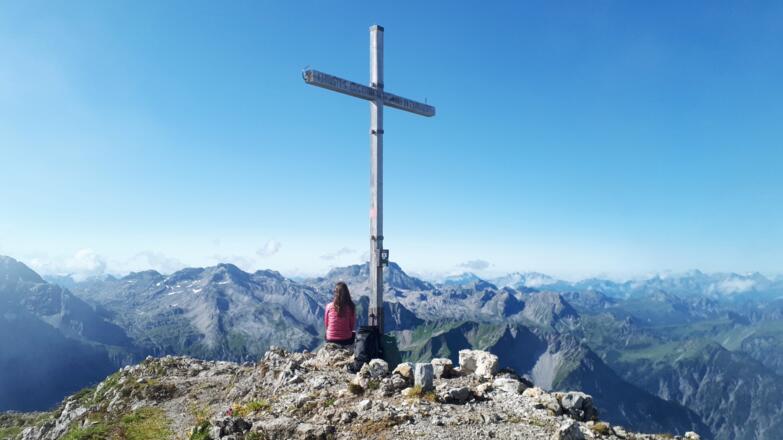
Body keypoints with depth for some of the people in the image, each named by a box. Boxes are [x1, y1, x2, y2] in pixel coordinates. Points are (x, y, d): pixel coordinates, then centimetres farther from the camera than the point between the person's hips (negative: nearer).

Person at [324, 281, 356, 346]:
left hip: (331, 340, 1)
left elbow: (326, 324, 2)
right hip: (346, 339, 0)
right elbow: (352, 326, -2)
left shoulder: (329, 306, -10)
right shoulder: (351, 307, -12)